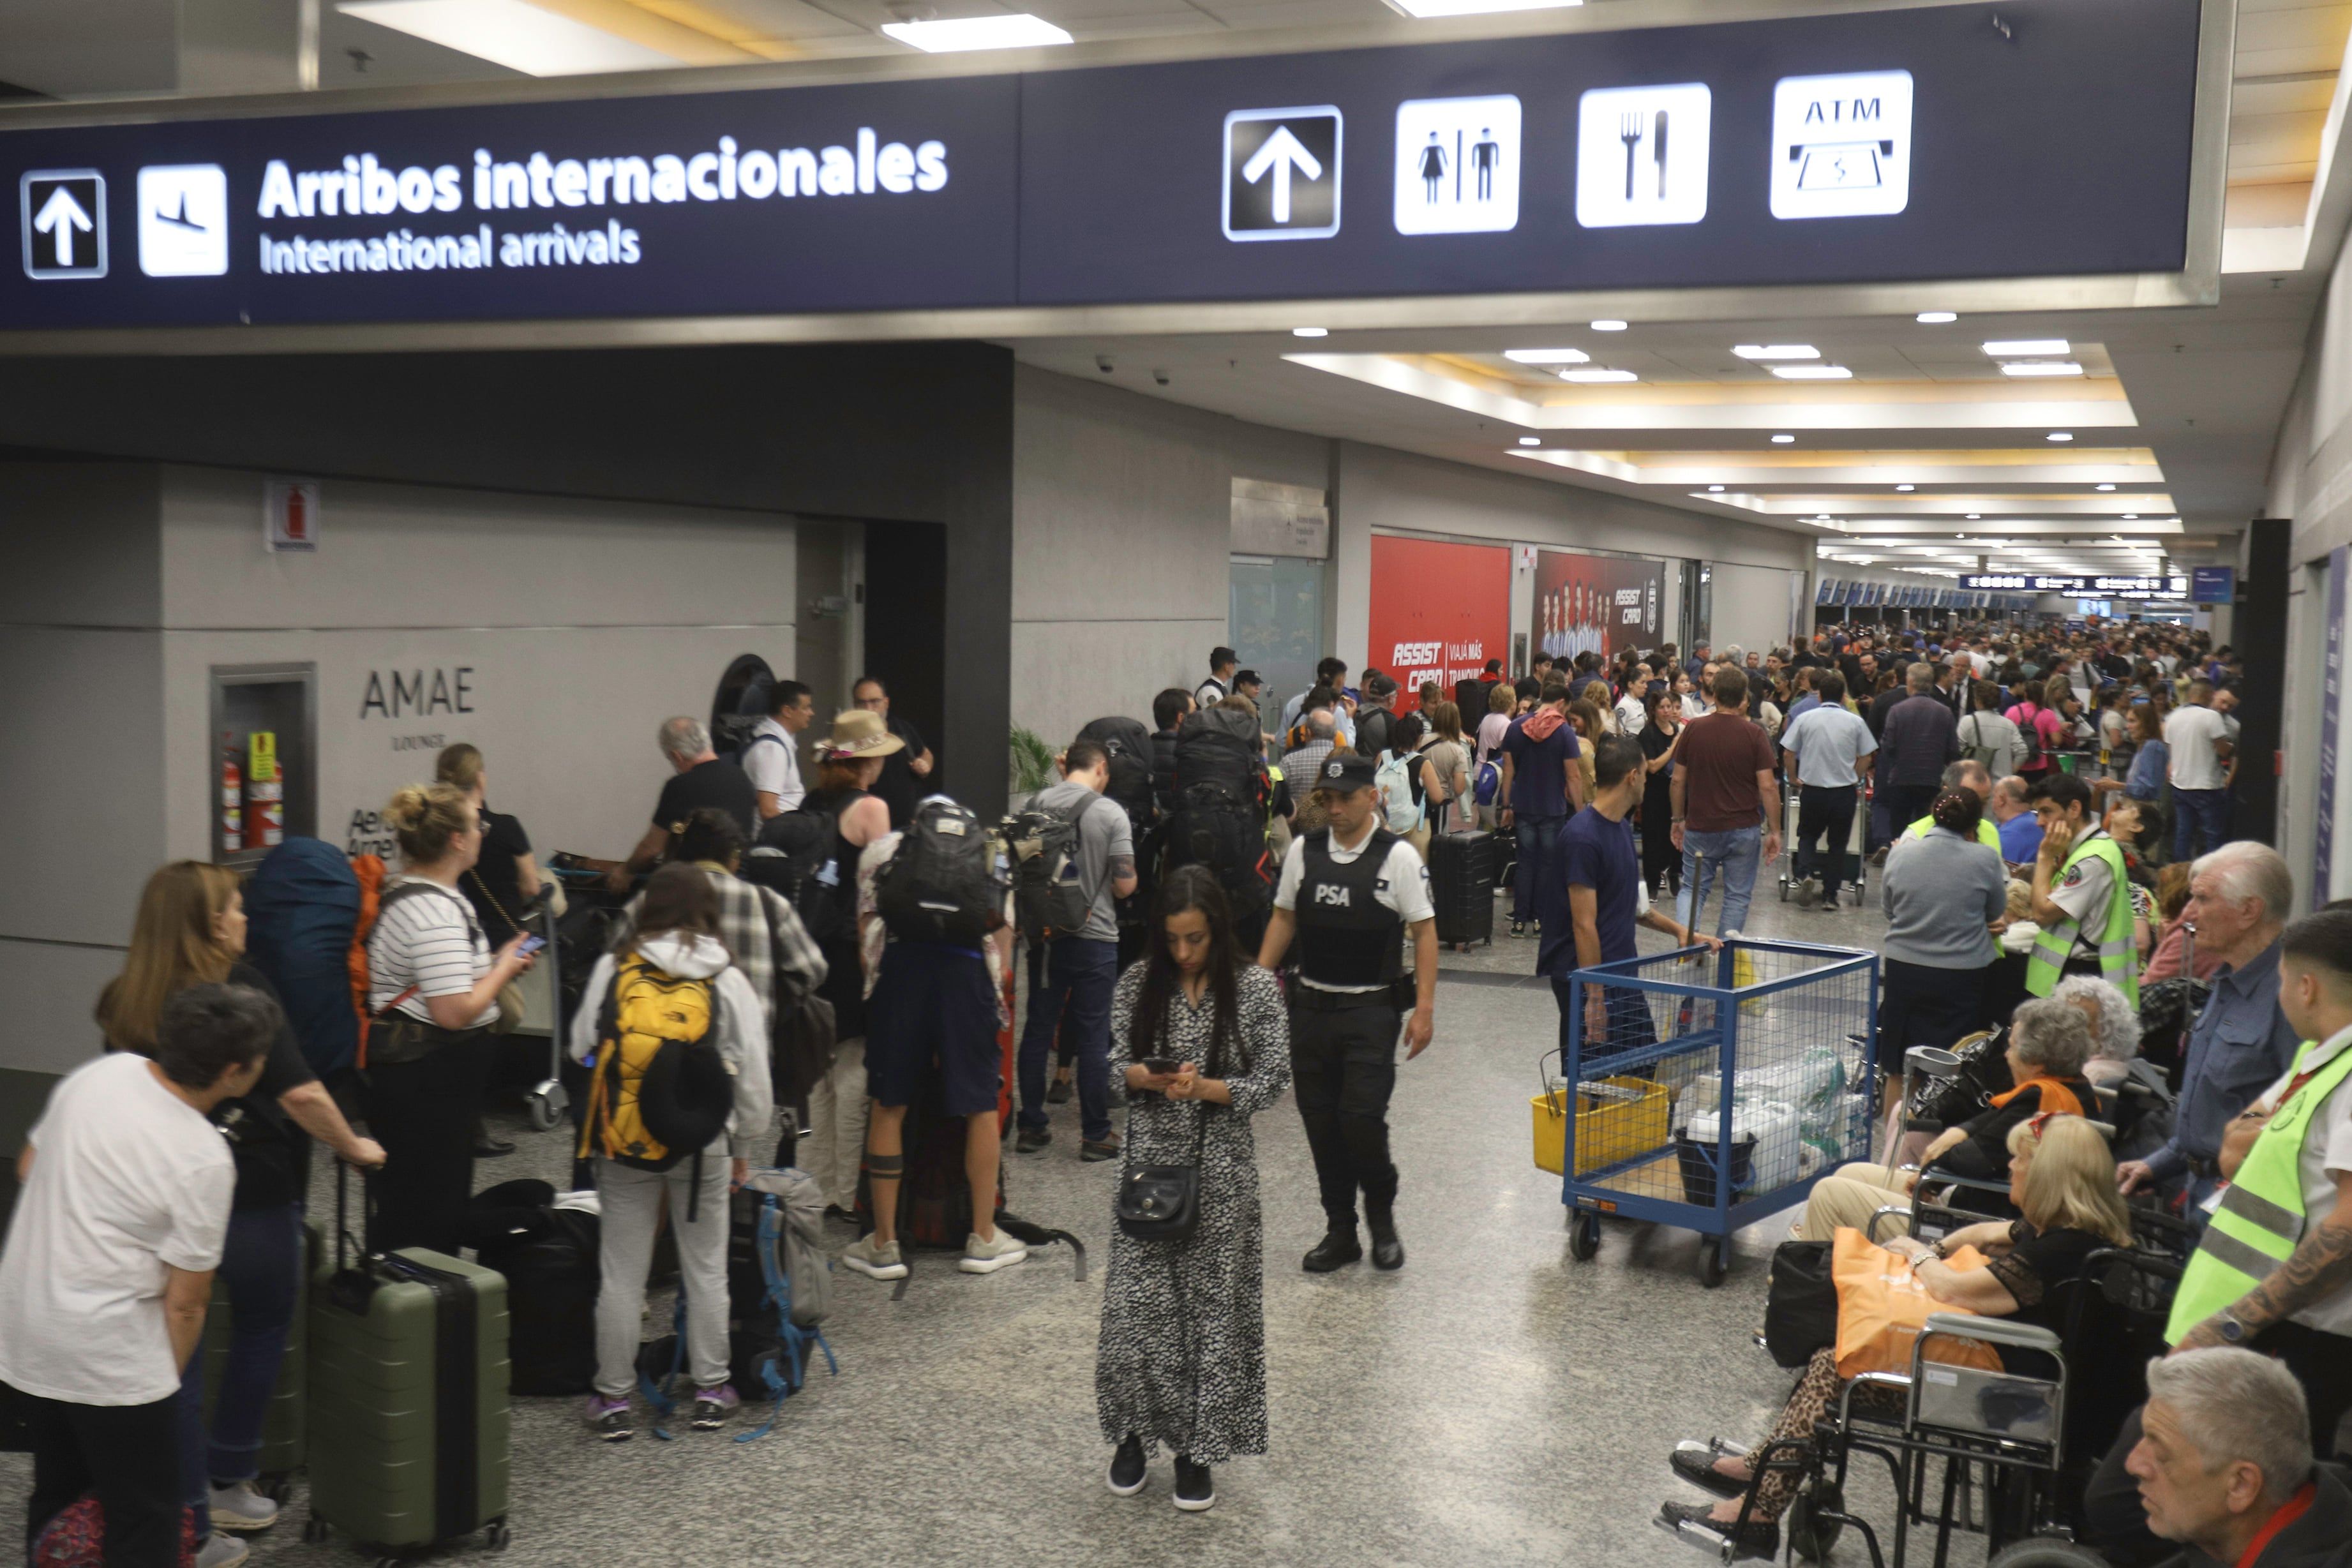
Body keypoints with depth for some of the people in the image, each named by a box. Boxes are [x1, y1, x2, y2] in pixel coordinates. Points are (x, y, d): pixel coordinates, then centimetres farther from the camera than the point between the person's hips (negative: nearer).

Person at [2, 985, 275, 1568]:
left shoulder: (100, 1072, -2)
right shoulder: (205, 1161, -21)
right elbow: (185, 1300, -14)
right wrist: (167, 1381, 1)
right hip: (109, 1356, -8)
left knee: (57, 1489, 25)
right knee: (145, 1517, 6)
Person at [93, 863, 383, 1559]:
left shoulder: (124, 1002, 2)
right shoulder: (238, 988, -14)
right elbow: (300, 1093, -20)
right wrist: (353, 1146, -6)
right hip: (254, 1192, -4)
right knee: (262, 1327, 18)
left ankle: (188, 1523, 15)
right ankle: (227, 1481, 25)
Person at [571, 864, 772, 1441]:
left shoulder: (610, 970, -5)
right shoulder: (728, 981, -5)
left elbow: (581, 1048, -1)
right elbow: (753, 1074, -1)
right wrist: (745, 1146, 11)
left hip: (623, 1141, 0)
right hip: (703, 1146, 0)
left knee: (621, 1272, 10)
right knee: (705, 1268, 14)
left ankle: (613, 1399, 18)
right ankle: (711, 1391, 23)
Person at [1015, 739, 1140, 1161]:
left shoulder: (1035, 806, -1)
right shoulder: (1110, 813, -11)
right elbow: (1124, 885, -12)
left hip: (1044, 933, 4)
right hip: (1094, 937, -3)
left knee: (1037, 1030, 12)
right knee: (1093, 1038, 4)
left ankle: (1032, 1127, 18)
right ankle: (1096, 1134, 10)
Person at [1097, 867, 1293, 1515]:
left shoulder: (1256, 989, -5)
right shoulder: (1139, 982, 1)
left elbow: (1272, 1079, -5)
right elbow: (1113, 1064, 3)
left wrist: (1206, 1088, -19)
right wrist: (1151, 1079, -18)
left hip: (1221, 1168, -1)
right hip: (1149, 1159, 1)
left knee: (1212, 1303, 4)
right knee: (1137, 1302, 0)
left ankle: (1196, 1449, 17)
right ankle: (1135, 1432, 20)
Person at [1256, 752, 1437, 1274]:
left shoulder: (1398, 856, -6)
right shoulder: (1303, 851, 6)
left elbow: (1424, 932, -4)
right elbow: (1284, 918, 15)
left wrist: (1424, 1008, -10)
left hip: (1371, 1010, -4)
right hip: (1311, 1005, 4)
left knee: (1362, 1117, -11)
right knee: (1320, 1122, 8)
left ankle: (1382, 1217, 16)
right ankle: (1340, 1231, 22)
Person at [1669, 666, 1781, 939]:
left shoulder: (1693, 729, -2)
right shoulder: (1753, 735, -8)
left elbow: (1678, 780, 2)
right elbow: (1768, 786, -11)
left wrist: (1678, 819, 14)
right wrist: (1774, 831, -3)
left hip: (1700, 827, 1)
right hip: (1744, 829, -1)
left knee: (1693, 888, 12)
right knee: (1737, 895, 10)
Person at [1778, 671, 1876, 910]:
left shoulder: (1804, 719, -4)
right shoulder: (1855, 722, -2)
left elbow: (1789, 754, 1)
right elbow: (1865, 758, 3)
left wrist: (1794, 779, 16)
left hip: (1812, 789, 0)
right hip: (1845, 791, 0)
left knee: (1807, 836, 17)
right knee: (1838, 843, 12)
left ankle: (1805, 875, -9)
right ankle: (1830, 895, 11)